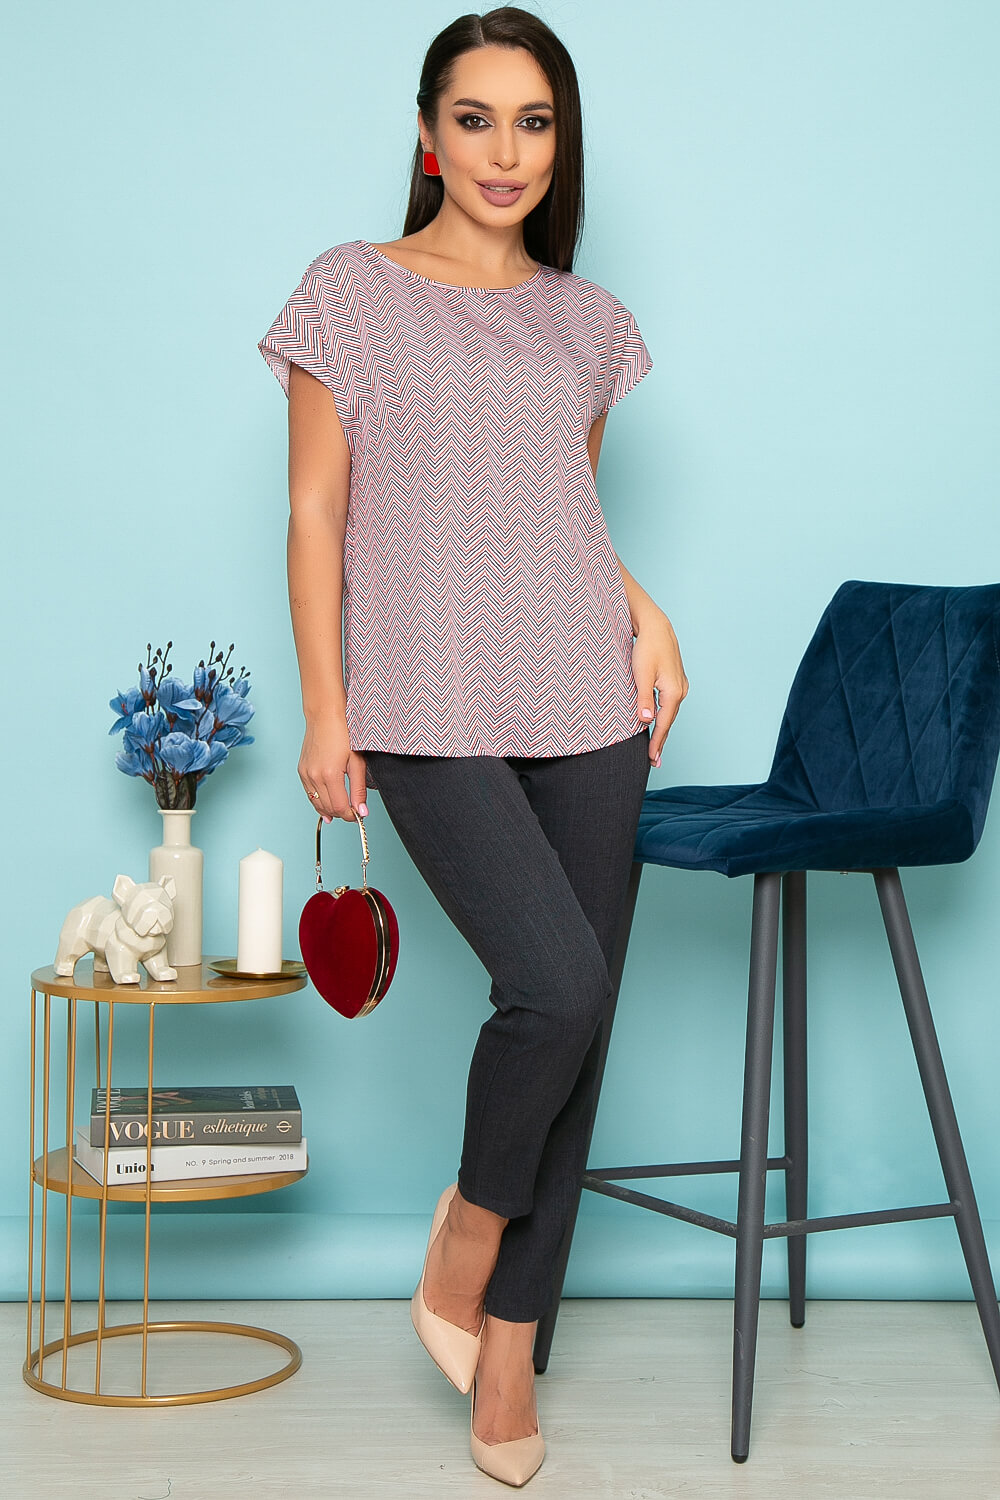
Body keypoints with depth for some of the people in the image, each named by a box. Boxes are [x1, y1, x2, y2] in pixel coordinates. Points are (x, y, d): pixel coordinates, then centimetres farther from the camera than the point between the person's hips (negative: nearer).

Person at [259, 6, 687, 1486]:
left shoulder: (587, 321, 14)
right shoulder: (353, 292, 2)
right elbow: (317, 512, 1)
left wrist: (645, 608, 1)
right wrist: (325, 710, -4)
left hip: (584, 705, 5)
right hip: (431, 713, -4)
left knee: (577, 1018, 3)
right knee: (556, 984, -21)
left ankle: (507, 1345, 16)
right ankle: (467, 1236, 9)